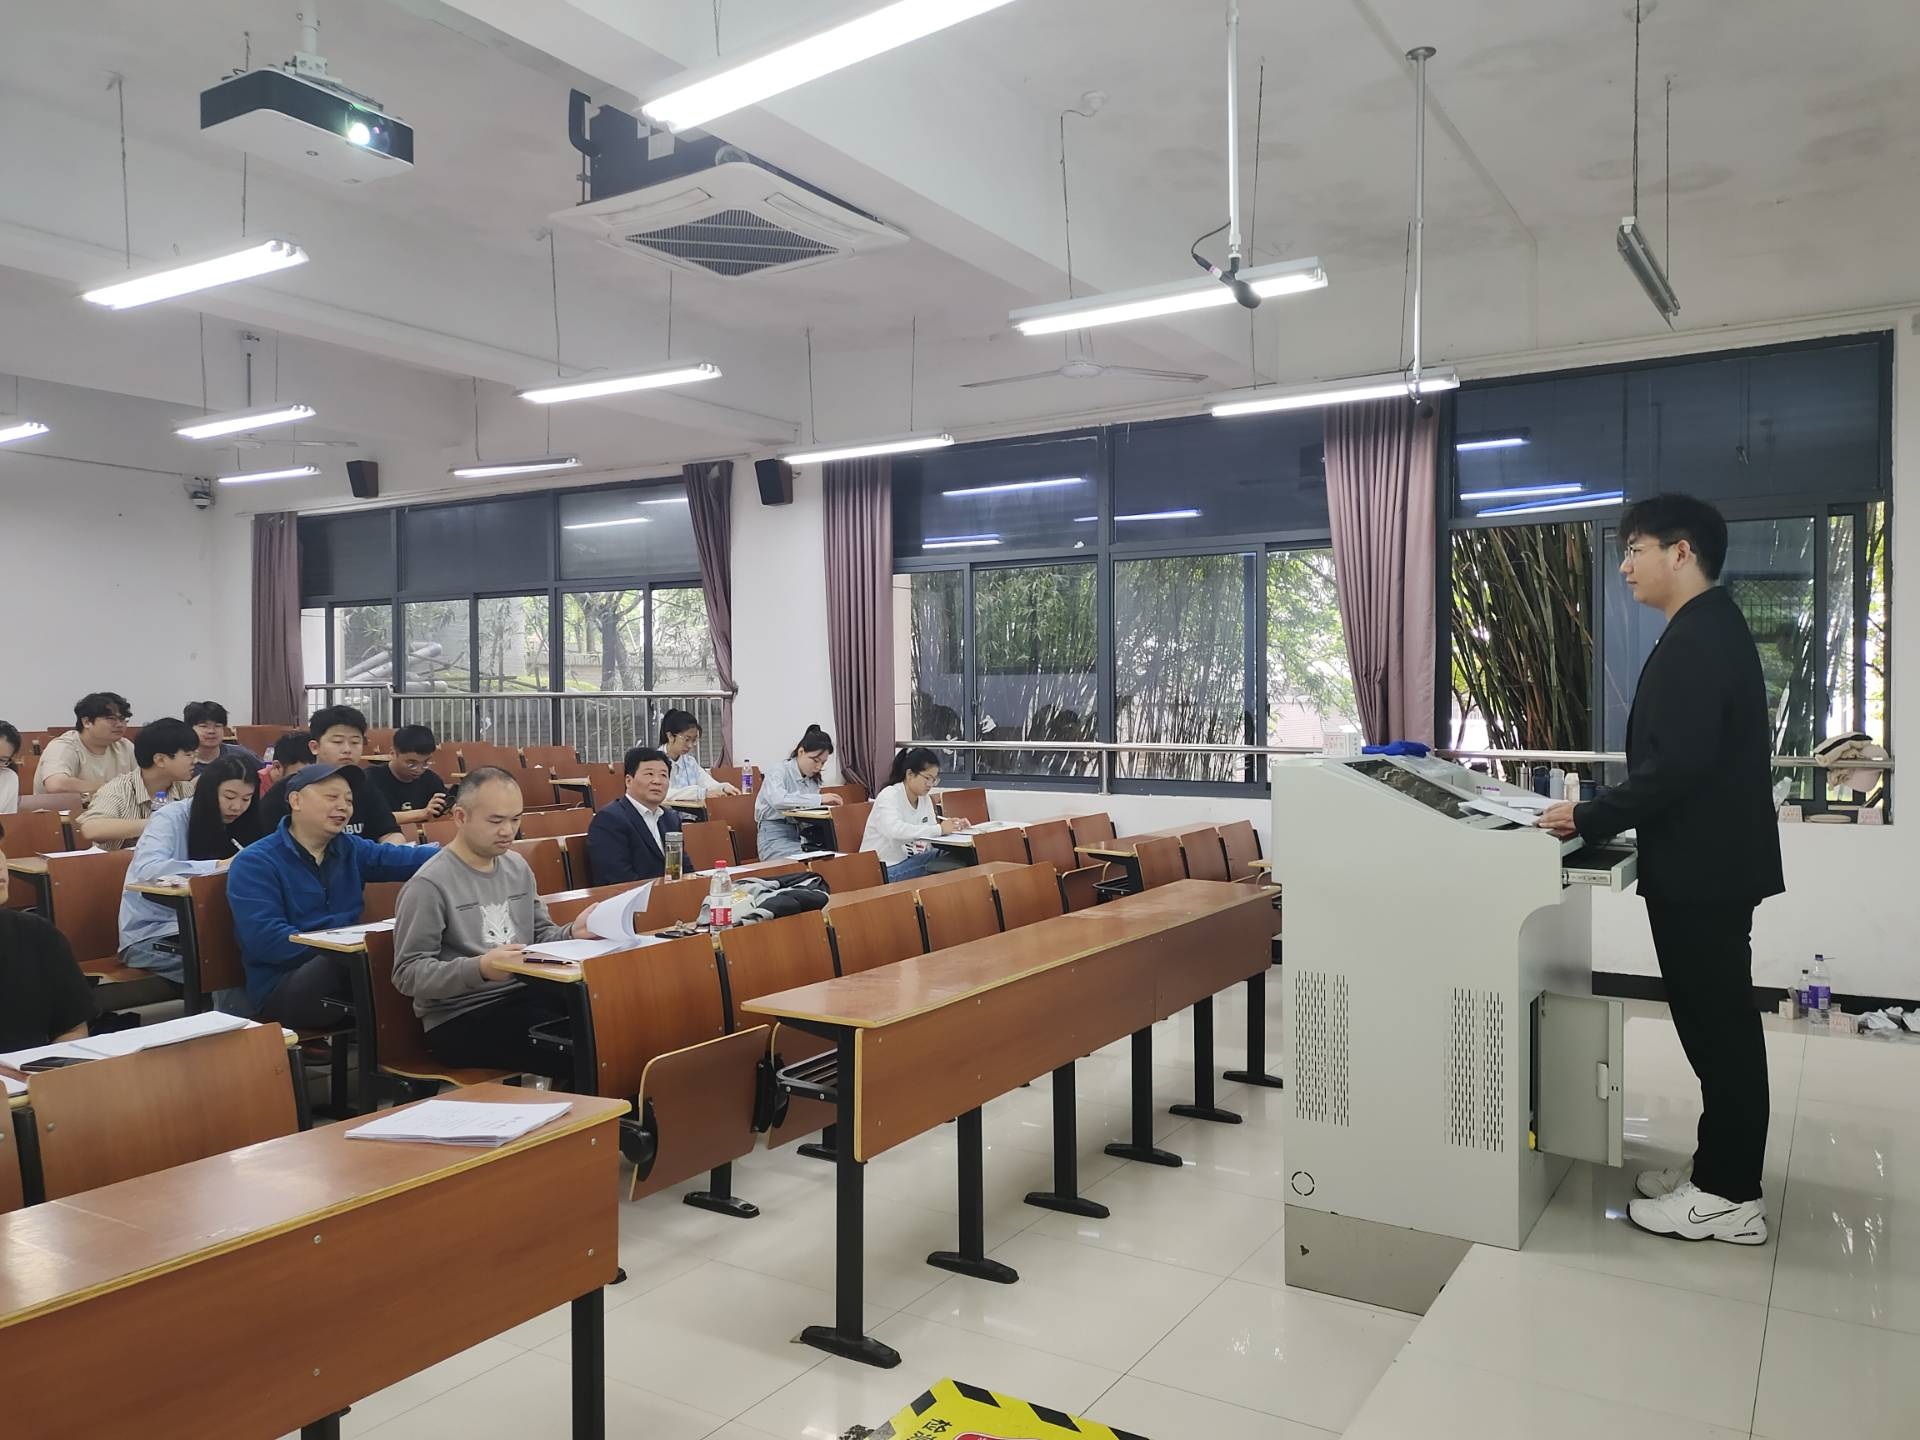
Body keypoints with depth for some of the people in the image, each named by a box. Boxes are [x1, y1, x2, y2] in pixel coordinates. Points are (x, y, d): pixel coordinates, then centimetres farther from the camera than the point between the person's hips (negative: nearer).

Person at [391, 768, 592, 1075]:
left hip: (523, 995, 7)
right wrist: (478, 969, -28)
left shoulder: (517, 866, 13)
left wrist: (571, 934, -3)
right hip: (458, 1017, -7)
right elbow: (408, 974, -13)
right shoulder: (430, 885, -12)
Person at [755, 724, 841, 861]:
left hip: (802, 834, 6)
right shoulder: (780, 771, -6)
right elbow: (778, 800, -28)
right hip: (775, 836, -6)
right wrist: (819, 799, -30)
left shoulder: (813, 779, 16)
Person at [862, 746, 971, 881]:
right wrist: (939, 829, -34)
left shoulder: (925, 798, 9)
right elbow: (895, 831, -34)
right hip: (882, 870, -8)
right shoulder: (888, 796, -15)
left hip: (909, 862, 8)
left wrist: (954, 827, -12)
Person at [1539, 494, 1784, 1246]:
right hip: (1714, 858, 11)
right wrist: (1607, 816, 15)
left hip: (1701, 866, -11)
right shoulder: (1715, 629, 14)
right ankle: (1721, 1170, 27)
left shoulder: (1695, 639, -19)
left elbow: (1677, 765, -27)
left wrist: (1589, 818, -18)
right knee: (1720, 1021, 16)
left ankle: (1729, 1197, 10)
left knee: (1716, 1024, -1)